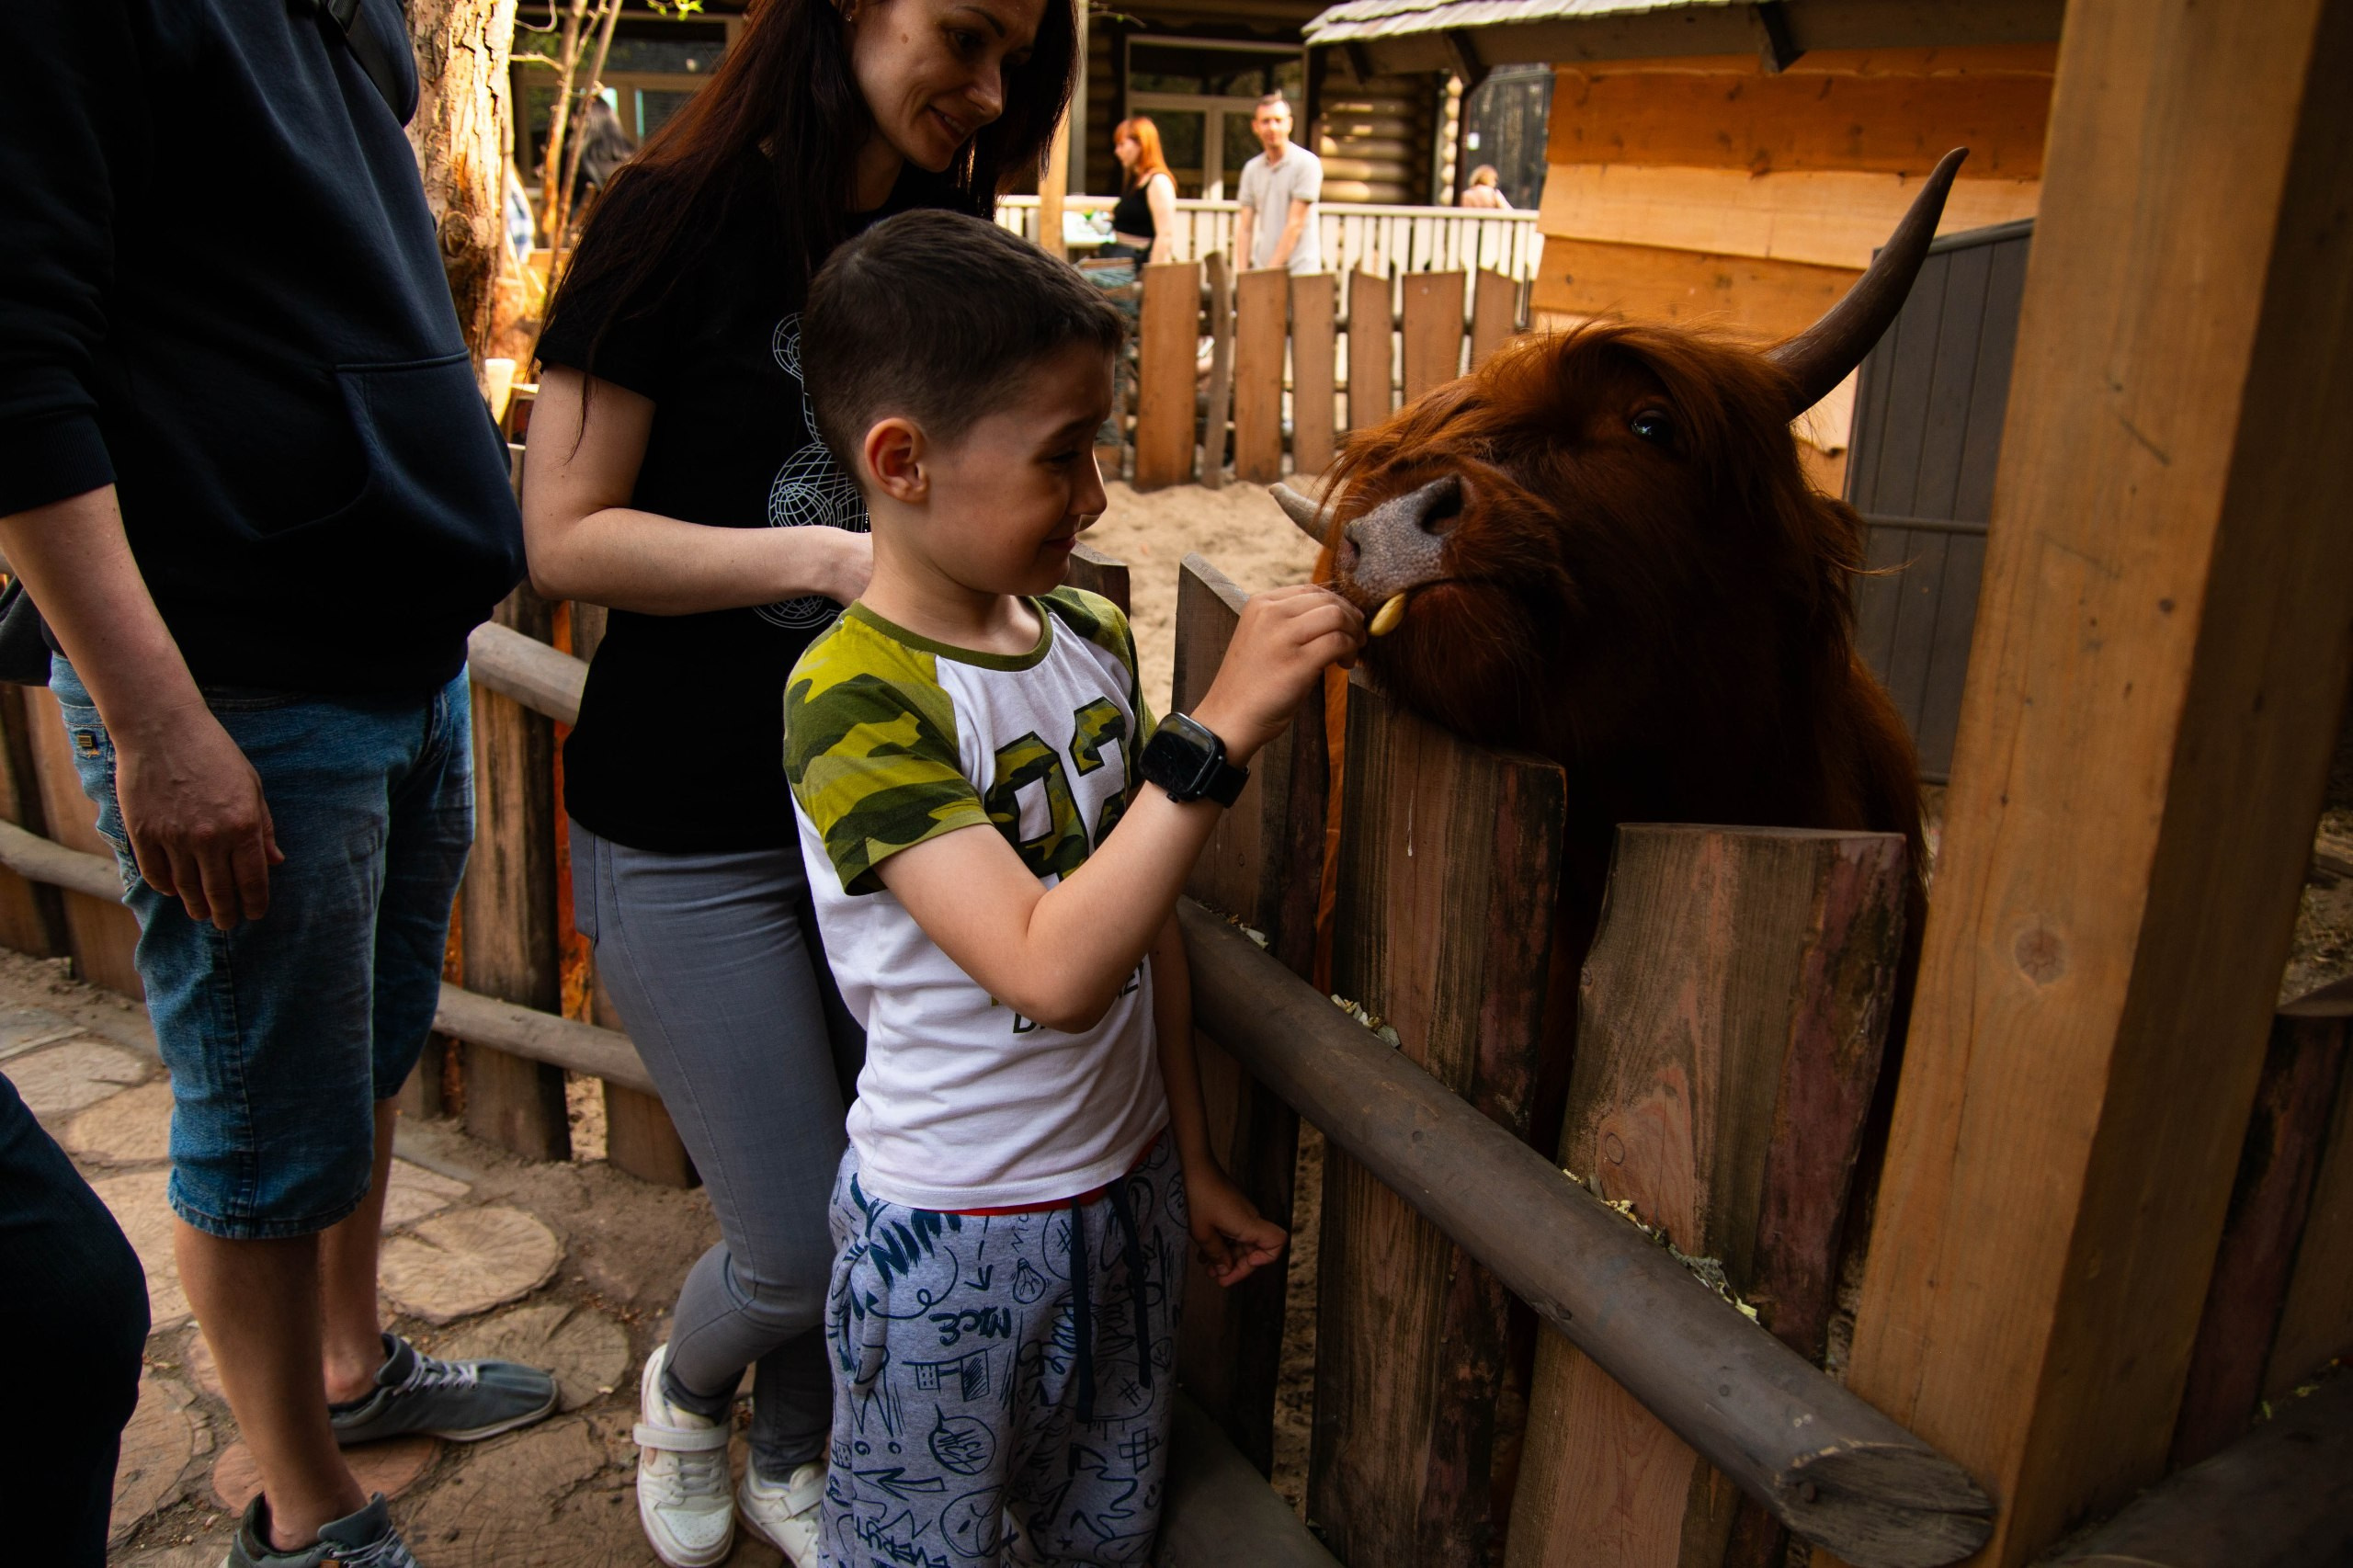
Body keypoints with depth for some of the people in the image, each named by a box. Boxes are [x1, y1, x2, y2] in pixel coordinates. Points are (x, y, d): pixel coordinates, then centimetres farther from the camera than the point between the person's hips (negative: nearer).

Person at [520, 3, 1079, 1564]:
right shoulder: (684, 219, -10)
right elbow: (565, 533, -13)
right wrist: (826, 560, -23)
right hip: (694, 831, -5)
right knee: (802, 1255, 0)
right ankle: (685, 1382, 38)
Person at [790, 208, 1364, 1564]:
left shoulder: (1093, 640, -1)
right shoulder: (856, 698, -23)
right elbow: (1054, 971, -34)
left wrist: (1191, 1161, 13)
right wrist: (1223, 728, -34)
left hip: (1128, 1190, 6)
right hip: (954, 1238, -6)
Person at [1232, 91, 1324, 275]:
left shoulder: (1307, 163, -5)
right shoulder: (1251, 169, 11)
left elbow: (1295, 225, -10)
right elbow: (1245, 228, 9)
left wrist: (1272, 270, -14)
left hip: (1299, 273, -5)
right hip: (1260, 270, 5)